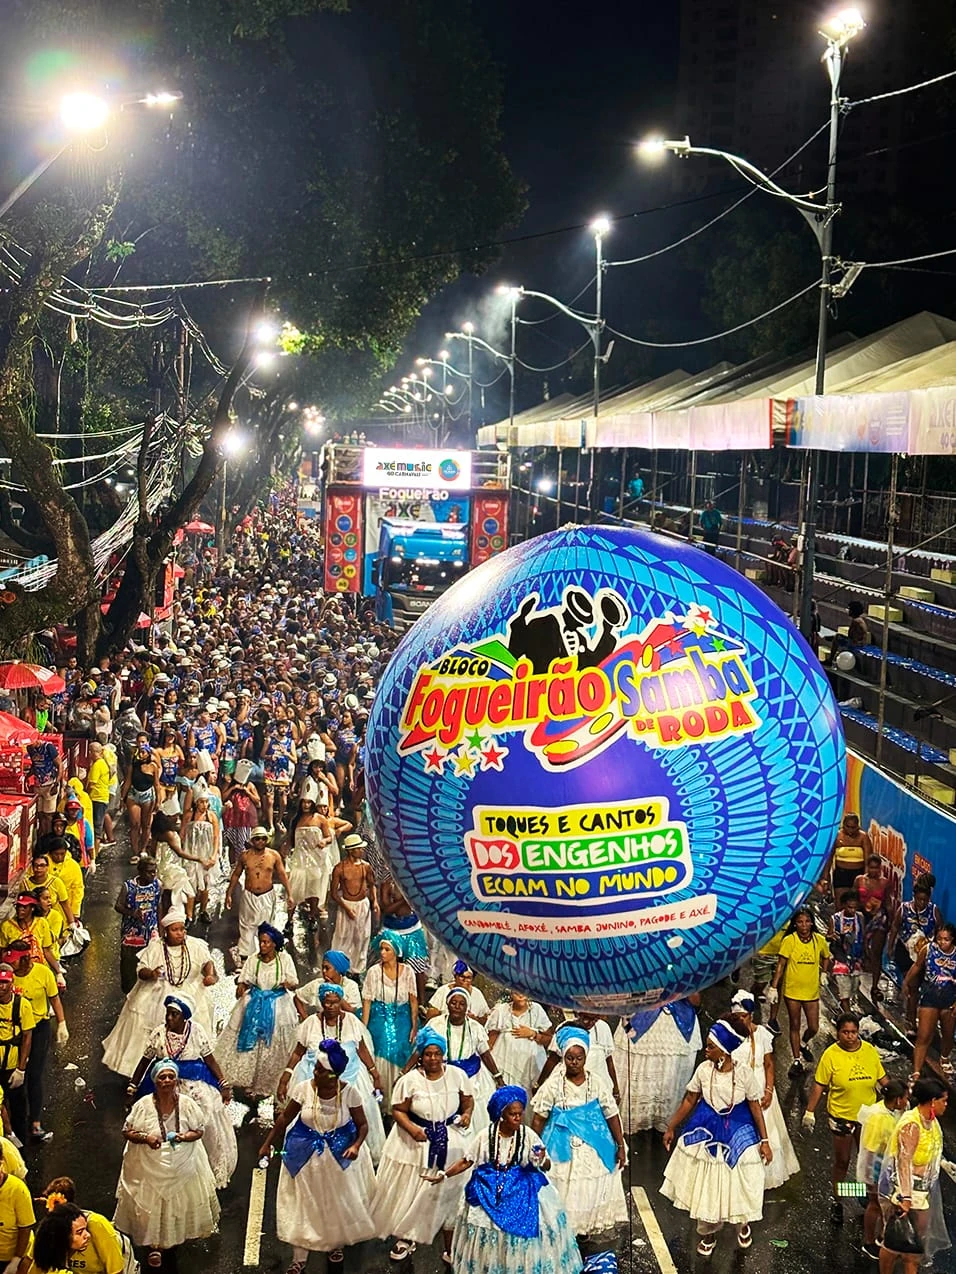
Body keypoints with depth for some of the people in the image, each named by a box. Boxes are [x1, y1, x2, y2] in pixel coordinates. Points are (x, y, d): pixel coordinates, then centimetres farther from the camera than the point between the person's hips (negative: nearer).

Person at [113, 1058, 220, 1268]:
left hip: (183, 1167, 2)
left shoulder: (188, 1104, -11)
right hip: (150, 1168, -1)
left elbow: (199, 1131, -1)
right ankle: (155, 1245, 25)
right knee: (152, 1206, 7)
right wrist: (145, 1137, -25)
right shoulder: (144, 1105, -15)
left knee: (181, 1202, 16)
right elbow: (127, 1132, -7)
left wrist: (186, 1136, -22)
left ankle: (178, 1237, 42)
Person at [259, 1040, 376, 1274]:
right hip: (306, 1154, 1)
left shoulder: (348, 1092, -20)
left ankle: (337, 1243, 43)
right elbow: (285, 1118, -4)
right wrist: (268, 1143, 1)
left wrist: (356, 1145, -27)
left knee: (339, 1200, 16)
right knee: (302, 1202, 8)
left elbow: (362, 1125, -10)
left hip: (340, 1154, 0)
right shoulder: (303, 1088, -18)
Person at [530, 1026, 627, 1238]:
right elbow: (539, 1119, -3)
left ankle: (584, 1228, 29)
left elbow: (612, 1116, 0)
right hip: (562, 1149, -2)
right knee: (563, 1191, 3)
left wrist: (620, 1146, 1)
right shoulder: (553, 1084, -9)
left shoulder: (597, 1082, -5)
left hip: (593, 1148, 2)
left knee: (589, 1190, 10)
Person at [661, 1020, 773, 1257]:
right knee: (706, 1183, 14)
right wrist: (671, 1128, 4)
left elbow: (756, 1107, -11)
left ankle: (743, 1223, 44)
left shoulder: (744, 1074, -21)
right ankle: (708, 1232, 37)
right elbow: (689, 1100, -2)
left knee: (738, 1181, 12)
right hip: (707, 1130, 2)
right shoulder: (703, 1069, -15)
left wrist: (764, 1141, -10)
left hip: (737, 1131, -2)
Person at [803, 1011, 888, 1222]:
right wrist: (809, 1111, -9)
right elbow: (819, 1086, -10)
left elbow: (882, 1079, 5)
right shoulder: (831, 1055, -16)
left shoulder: (870, 1051, -8)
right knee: (842, 1161, 9)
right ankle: (836, 1201, 27)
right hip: (841, 1116, -3)